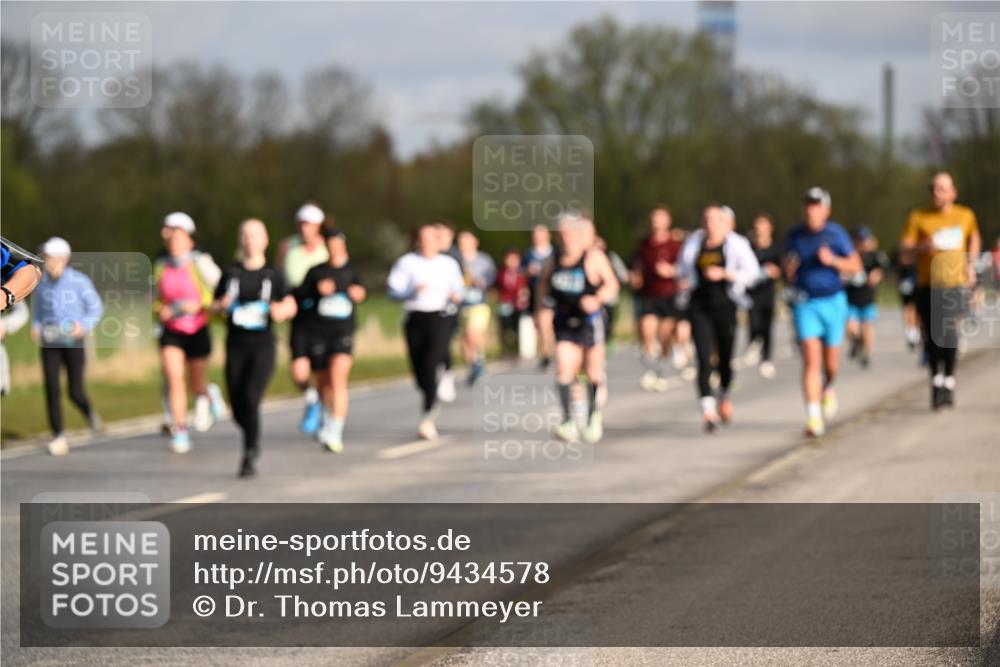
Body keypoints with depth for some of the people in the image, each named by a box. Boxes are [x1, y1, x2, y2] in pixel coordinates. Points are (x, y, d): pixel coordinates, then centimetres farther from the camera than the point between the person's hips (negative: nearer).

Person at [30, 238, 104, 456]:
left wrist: (84, 326, -17)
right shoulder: (41, 283, 2)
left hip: (73, 342, -2)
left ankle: (89, 412, 36)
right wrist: (36, 327, -3)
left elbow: (96, 307, 0)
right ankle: (57, 436, -4)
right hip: (50, 344, 2)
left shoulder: (80, 281, -8)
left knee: (75, 393, 0)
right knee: (51, 388, -11)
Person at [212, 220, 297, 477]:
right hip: (236, 344, 2)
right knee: (238, 409, 3)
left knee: (250, 398, -21)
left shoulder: (273, 275, 3)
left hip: (263, 344, -2)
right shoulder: (230, 272, 8)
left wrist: (282, 310, -12)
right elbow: (215, 306, 13)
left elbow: (290, 304, 10)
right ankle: (254, 439, 36)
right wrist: (222, 305, -11)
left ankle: (249, 458, -14)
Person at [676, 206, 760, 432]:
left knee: (725, 358, 7)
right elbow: (683, 268, 25)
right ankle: (708, 409, -19)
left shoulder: (736, 244, -1)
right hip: (699, 307, 1)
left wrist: (724, 274, -18)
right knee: (704, 359, -12)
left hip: (725, 305, -1)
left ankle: (724, 394, 39)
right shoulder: (693, 242, 10)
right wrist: (683, 282, 3)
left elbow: (752, 272, -6)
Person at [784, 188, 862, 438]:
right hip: (804, 303, 0)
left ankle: (828, 389, 46)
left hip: (832, 302, 0)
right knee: (811, 360, -13)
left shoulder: (836, 234, -5)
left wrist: (832, 260, -18)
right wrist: (789, 270, -9)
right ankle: (814, 418, -16)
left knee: (831, 361, 10)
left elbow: (856, 266, -1)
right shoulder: (794, 235, 2)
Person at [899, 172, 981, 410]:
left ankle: (949, 384, -7)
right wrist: (922, 247, -22)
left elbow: (974, 238, 28)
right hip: (927, 285, 1)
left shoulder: (965, 216, 7)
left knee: (950, 334, -16)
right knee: (932, 338, 3)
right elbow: (905, 251, -2)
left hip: (955, 284, -1)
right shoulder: (918, 217, 2)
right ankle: (936, 381, 21)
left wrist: (971, 264, 16)